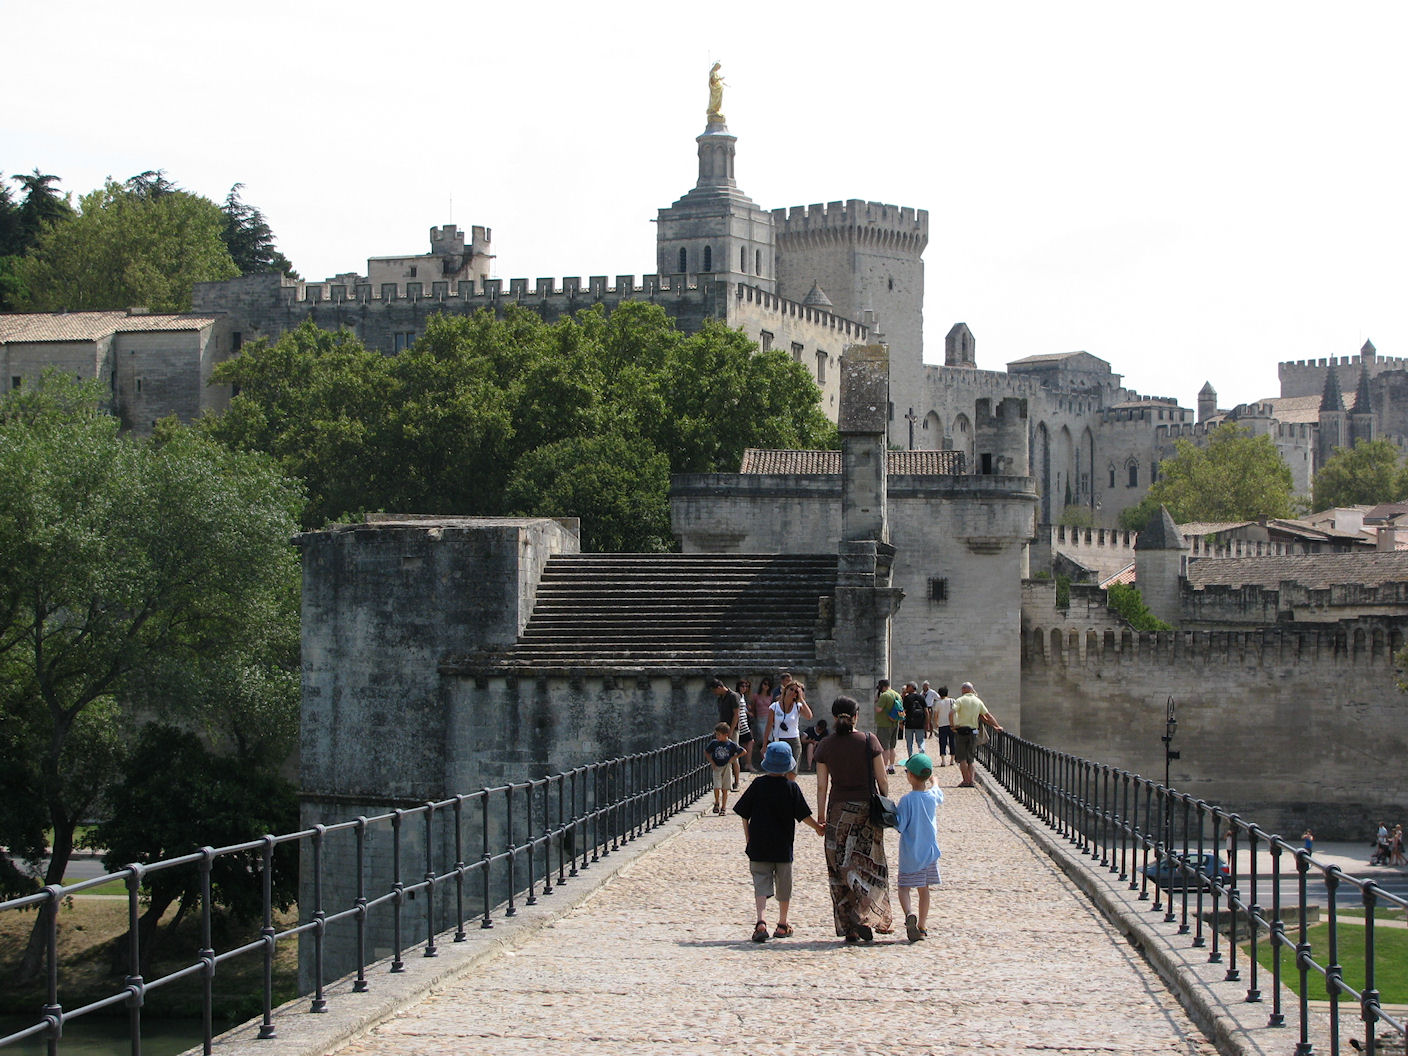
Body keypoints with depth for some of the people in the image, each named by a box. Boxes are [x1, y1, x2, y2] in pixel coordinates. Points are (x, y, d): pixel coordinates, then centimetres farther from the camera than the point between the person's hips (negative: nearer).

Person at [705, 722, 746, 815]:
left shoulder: (731, 744, -7)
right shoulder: (714, 743, -3)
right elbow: (706, 752, 13)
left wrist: (734, 758, -6)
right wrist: (712, 762, 3)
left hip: (726, 768, -1)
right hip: (717, 768, 1)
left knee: (724, 789, 3)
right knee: (717, 787, -11)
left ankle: (723, 807, 13)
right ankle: (717, 803, 14)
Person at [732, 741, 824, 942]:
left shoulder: (757, 785, -2)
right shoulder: (791, 787, -5)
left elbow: (744, 814, 2)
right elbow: (803, 814, -2)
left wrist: (748, 838, 12)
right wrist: (818, 827, 15)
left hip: (758, 846, 0)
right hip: (783, 847, 0)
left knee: (761, 884, -2)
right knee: (783, 886, 14)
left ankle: (761, 922, -22)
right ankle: (782, 925, 24)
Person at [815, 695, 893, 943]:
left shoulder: (825, 746, -2)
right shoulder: (869, 741, -5)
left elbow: (822, 787, -1)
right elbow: (881, 780, -3)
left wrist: (821, 816, 8)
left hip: (838, 811, 1)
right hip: (867, 809, -1)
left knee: (841, 870, 7)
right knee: (869, 867, 8)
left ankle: (848, 927, 5)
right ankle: (865, 916, -11)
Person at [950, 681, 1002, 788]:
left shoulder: (960, 700, -4)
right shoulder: (978, 701, 8)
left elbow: (951, 713, -18)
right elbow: (988, 715, 11)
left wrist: (952, 725, -10)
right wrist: (997, 726, 16)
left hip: (961, 731, -4)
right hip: (973, 732, 4)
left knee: (962, 758, 1)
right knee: (970, 758, 12)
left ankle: (966, 780, -6)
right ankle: (971, 780, 5)